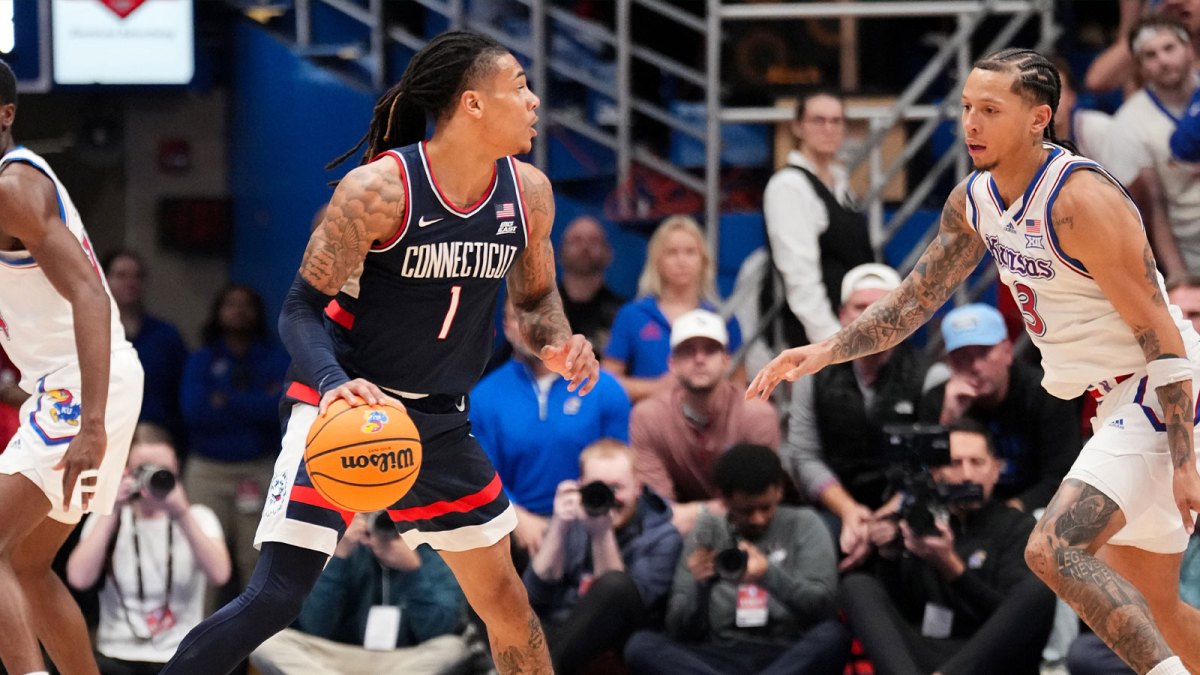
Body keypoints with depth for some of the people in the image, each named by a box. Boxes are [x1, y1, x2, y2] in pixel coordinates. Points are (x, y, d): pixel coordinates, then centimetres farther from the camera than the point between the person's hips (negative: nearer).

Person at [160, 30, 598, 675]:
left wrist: (556, 345, -7)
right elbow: (301, 309, -16)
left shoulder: (528, 192, -1)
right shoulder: (380, 188, -20)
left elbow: (535, 296, 15)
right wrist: (332, 382, -35)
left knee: (504, 597, 14)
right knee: (274, 598, -17)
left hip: (439, 422, 6)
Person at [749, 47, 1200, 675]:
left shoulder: (1080, 200, -23)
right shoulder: (973, 202, 3)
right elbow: (913, 301, 14)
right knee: (1150, 607, 16)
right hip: (1112, 406, 9)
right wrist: (824, 352, 0)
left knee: (1052, 550, -26)